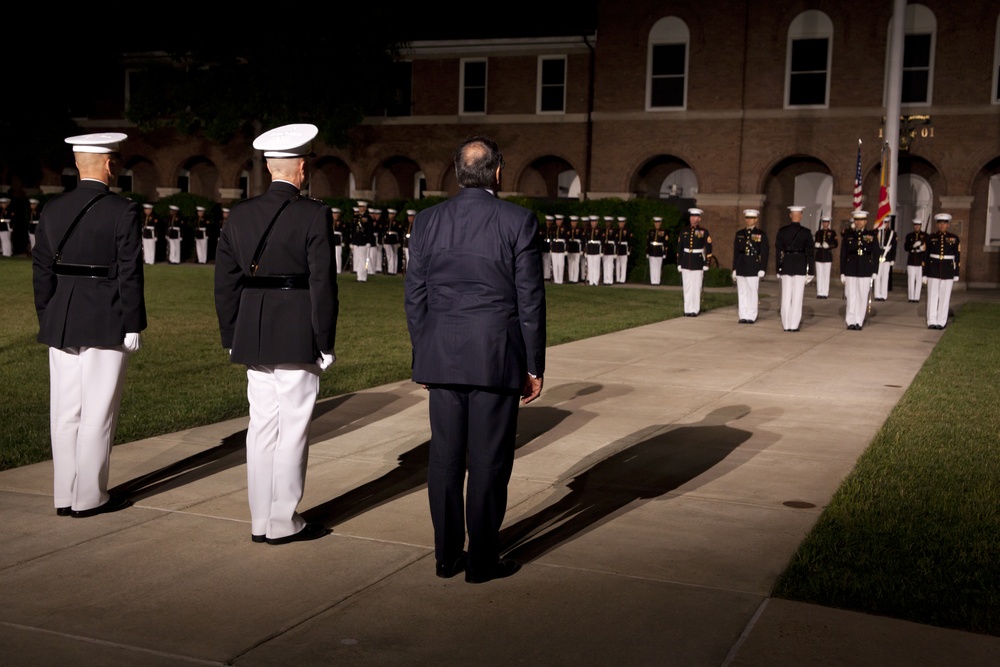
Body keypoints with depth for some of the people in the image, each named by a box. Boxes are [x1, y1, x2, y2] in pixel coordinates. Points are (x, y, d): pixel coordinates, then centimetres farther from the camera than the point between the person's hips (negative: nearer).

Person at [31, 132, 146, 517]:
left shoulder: (53, 210, 6)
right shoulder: (123, 211, -10)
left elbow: (41, 270, 8)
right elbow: (130, 273, -12)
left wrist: (47, 320, 15)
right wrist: (133, 325, -7)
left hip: (61, 323, 5)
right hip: (106, 324, -5)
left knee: (65, 412, 10)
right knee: (97, 413, 2)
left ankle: (64, 496, 18)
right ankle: (89, 497, 8)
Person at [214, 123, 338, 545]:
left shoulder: (239, 215, 6)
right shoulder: (314, 215, -10)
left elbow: (226, 283, 8)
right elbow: (323, 284, -12)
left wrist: (231, 338, 16)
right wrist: (325, 344, -6)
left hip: (253, 338, 5)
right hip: (298, 341, -5)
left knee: (261, 428, 12)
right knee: (292, 431, 3)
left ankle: (260, 521, 19)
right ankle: (283, 523, 10)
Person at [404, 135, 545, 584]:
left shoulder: (427, 222, 3)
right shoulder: (519, 222, -6)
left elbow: (415, 297, 7)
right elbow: (530, 300, -5)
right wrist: (534, 366, 2)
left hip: (442, 357, 4)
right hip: (497, 358, -3)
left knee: (444, 458, 11)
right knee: (489, 462, 4)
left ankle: (447, 555, 19)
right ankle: (483, 560, 12)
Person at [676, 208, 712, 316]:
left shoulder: (704, 232, 0)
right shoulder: (684, 232, 9)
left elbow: (708, 250, -2)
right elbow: (679, 249, 11)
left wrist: (706, 264, -6)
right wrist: (679, 264, 8)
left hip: (698, 264, -3)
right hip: (686, 263, 3)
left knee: (696, 287, 0)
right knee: (687, 287, 4)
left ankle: (695, 310, 6)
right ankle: (688, 310, 10)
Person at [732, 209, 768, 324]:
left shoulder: (761, 234, 2)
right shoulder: (739, 234, 11)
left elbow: (764, 253, -1)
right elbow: (735, 252, 13)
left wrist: (762, 269, -7)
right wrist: (734, 269, 9)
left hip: (754, 267, -3)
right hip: (741, 266, 3)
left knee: (752, 292, 0)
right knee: (742, 292, 4)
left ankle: (751, 316, 6)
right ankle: (743, 316, 10)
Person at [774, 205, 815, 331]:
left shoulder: (782, 231, 0)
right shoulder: (806, 233, -5)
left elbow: (778, 251, 2)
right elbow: (809, 253, -4)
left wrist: (778, 269, 8)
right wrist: (810, 272, 0)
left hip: (786, 266, 2)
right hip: (800, 267, -2)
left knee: (786, 297, 7)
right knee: (797, 297, 0)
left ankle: (786, 324, 9)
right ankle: (794, 325, -1)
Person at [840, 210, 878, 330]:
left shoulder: (871, 235, 5)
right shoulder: (848, 235, 5)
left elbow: (875, 254, 5)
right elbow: (843, 254, 5)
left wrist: (874, 272, -1)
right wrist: (842, 272, 2)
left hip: (865, 271, 0)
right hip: (850, 270, 0)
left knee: (862, 297, 2)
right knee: (851, 296, 1)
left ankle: (859, 322, 9)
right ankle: (851, 322, 6)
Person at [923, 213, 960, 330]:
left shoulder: (954, 238, 2)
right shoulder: (930, 238, 3)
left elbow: (957, 258, 4)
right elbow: (925, 256, 3)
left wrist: (956, 275, 1)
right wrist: (924, 274, 0)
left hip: (947, 271, 0)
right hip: (933, 271, 0)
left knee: (944, 297, 3)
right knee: (932, 296, 1)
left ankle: (941, 322, 10)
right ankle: (932, 321, 5)